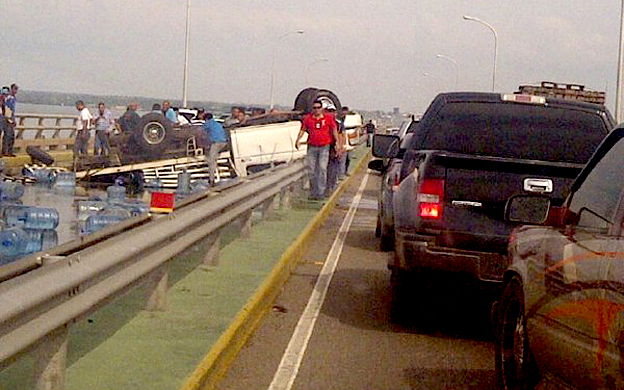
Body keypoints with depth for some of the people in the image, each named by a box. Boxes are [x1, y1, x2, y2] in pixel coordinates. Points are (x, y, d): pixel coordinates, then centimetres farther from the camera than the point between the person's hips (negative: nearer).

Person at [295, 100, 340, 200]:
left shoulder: (329, 118, 3)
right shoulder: (307, 118, 6)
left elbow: (334, 130, 8)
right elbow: (302, 130, 11)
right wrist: (297, 140, -2)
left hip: (324, 147, -2)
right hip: (312, 147, 2)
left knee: (322, 168, -9)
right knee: (311, 169, 4)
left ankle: (320, 193, -6)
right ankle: (313, 192, 16)